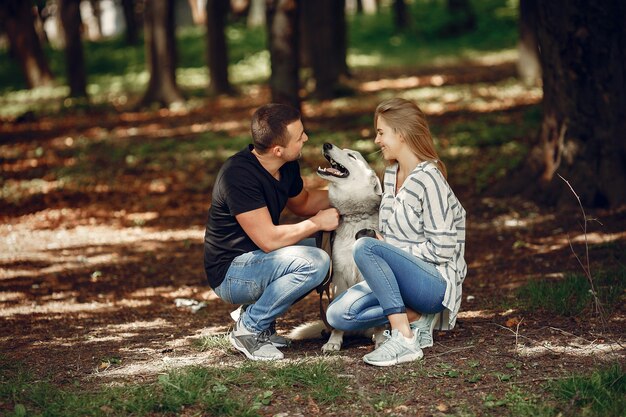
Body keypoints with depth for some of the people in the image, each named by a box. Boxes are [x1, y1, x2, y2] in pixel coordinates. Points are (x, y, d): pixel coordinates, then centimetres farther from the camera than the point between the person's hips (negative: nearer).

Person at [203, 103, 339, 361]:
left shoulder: (287, 167, 1)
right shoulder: (239, 175, -26)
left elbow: (302, 203, 22)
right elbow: (269, 240, -27)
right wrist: (317, 223, -15)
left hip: (258, 260, 9)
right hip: (229, 274, -9)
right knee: (313, 261, -25)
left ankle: (257, 312, 8)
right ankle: (249, 328, -11)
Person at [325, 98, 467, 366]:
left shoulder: (428, 180, -16)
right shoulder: (391, 173, 11)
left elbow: (441, 249, -19)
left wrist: (386, 249, -12)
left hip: (435, 282, -8)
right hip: (403, 274, 8)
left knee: (364, 247, -29)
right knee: (338, 315, -10)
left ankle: (404, 339, -25)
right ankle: (415, 317, 0)